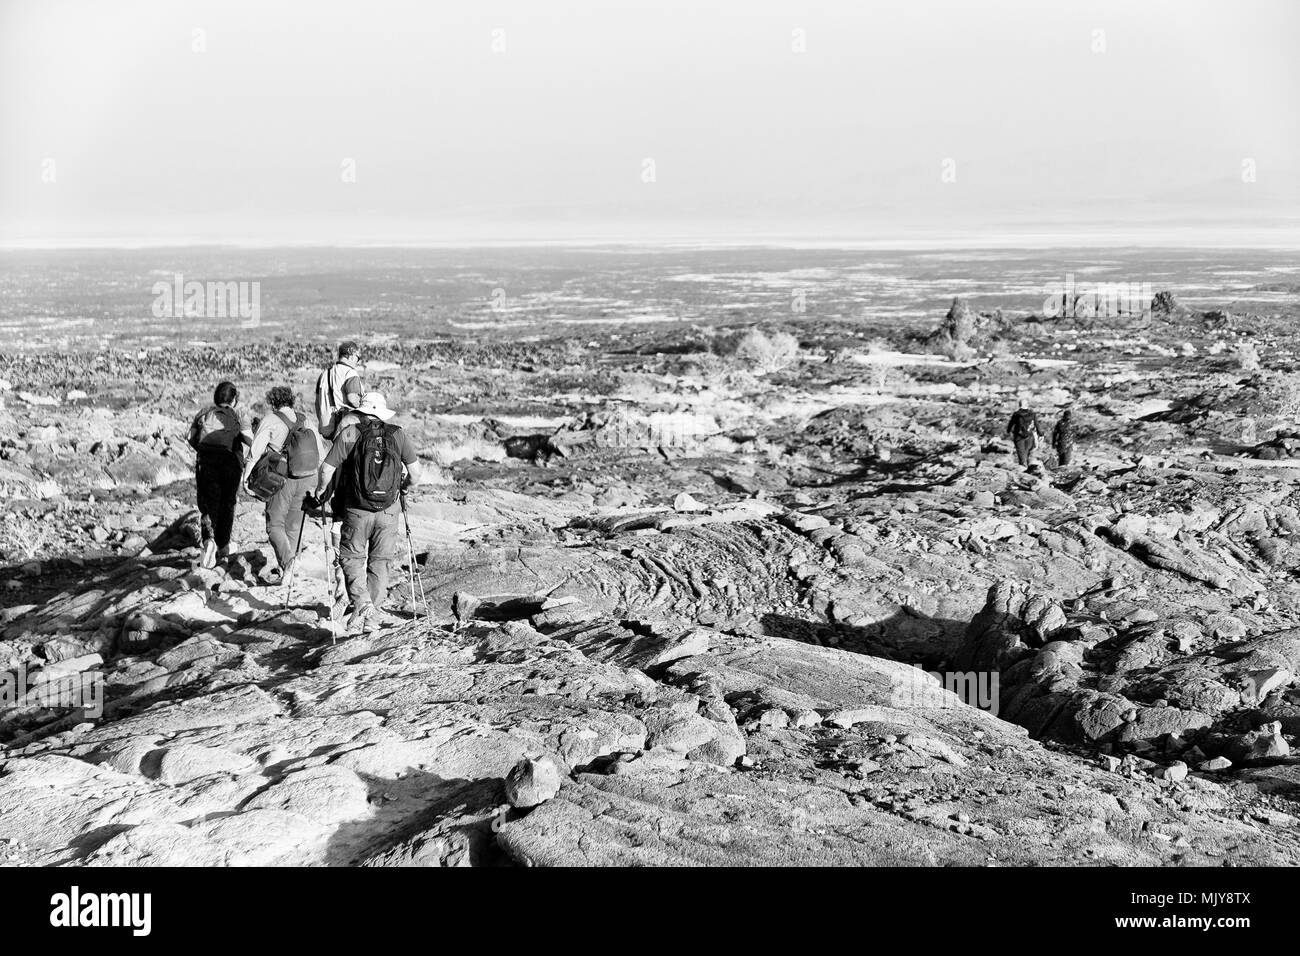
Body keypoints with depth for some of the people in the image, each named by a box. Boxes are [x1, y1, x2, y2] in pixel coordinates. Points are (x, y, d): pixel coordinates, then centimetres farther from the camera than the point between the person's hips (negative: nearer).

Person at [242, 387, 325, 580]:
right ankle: (284, 569, 23)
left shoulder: (270, 420, -7)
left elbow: (255, 451, -12)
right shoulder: (306, 421, 7)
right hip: (307, 481, 5)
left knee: (274, 524, 5)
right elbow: (321, 454, 9)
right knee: (294, 525, 15)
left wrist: (245, 475, -3)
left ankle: (285, 559, -18)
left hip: (282, 480, -5)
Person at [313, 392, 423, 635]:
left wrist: (320, 491, 10)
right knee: (380, 562, 13)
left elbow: (326, 469, -9)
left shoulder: (349, 434, -5)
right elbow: (415, 473, 3)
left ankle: (361, 603, -10)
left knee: (351, 558, 11)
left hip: (357, 511, -2)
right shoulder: (397, 435, 1)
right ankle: (372, 615, 10)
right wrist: (405, 485, 25)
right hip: (389, 510, 2)